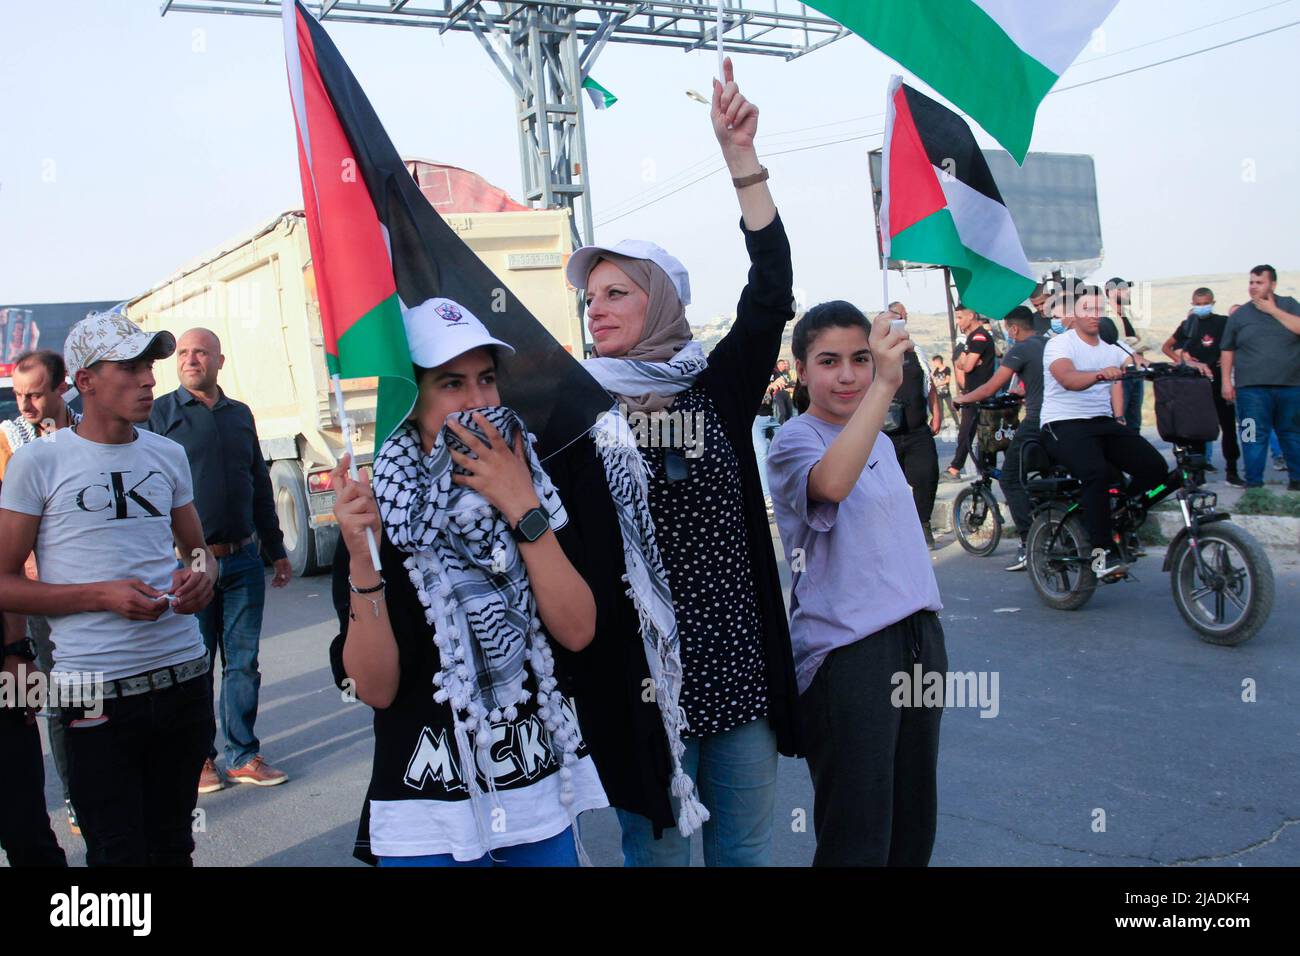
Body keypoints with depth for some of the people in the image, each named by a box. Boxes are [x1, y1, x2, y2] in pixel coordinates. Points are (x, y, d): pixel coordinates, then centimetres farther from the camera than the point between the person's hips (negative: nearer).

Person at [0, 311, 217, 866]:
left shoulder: (168, 454, 9)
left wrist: (201, 576, -2)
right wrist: (104, 596, -16)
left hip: (184, 676, 4)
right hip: (98, 694, -4)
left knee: (174, 845, 16)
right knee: (119, 854, 5)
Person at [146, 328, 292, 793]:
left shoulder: (240, 414, 13)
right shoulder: (160, 413, 0)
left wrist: (277, 550, 18)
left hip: (243, 560, 4)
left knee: (243, 663, 8)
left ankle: (243, 757, 18)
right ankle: (199, 759, 19)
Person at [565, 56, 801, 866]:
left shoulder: (717, 390, 2)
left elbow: (772, 292, -9)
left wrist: (742, 158, -14)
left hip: (740, 668, 2)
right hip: (641, 678, -2)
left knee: (748, 849, 18)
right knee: (657, 848, 13)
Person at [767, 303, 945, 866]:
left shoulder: (879, 440, 14)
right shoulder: (794, 442, -10)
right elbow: (832, 482, -35)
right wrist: (885, 386, -40)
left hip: (919, 635, 8)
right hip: (847, 650, -8)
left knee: (915, 822, 16)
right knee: (858, 839, -2)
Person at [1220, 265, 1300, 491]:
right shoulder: (1239, 315, 9)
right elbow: (1227, 351, 11)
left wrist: (1273, 310, -8)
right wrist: (1226, 381, 5)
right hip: (1252, 388, -1)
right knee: (1254, 436, -5)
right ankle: (1253, 483, 0)